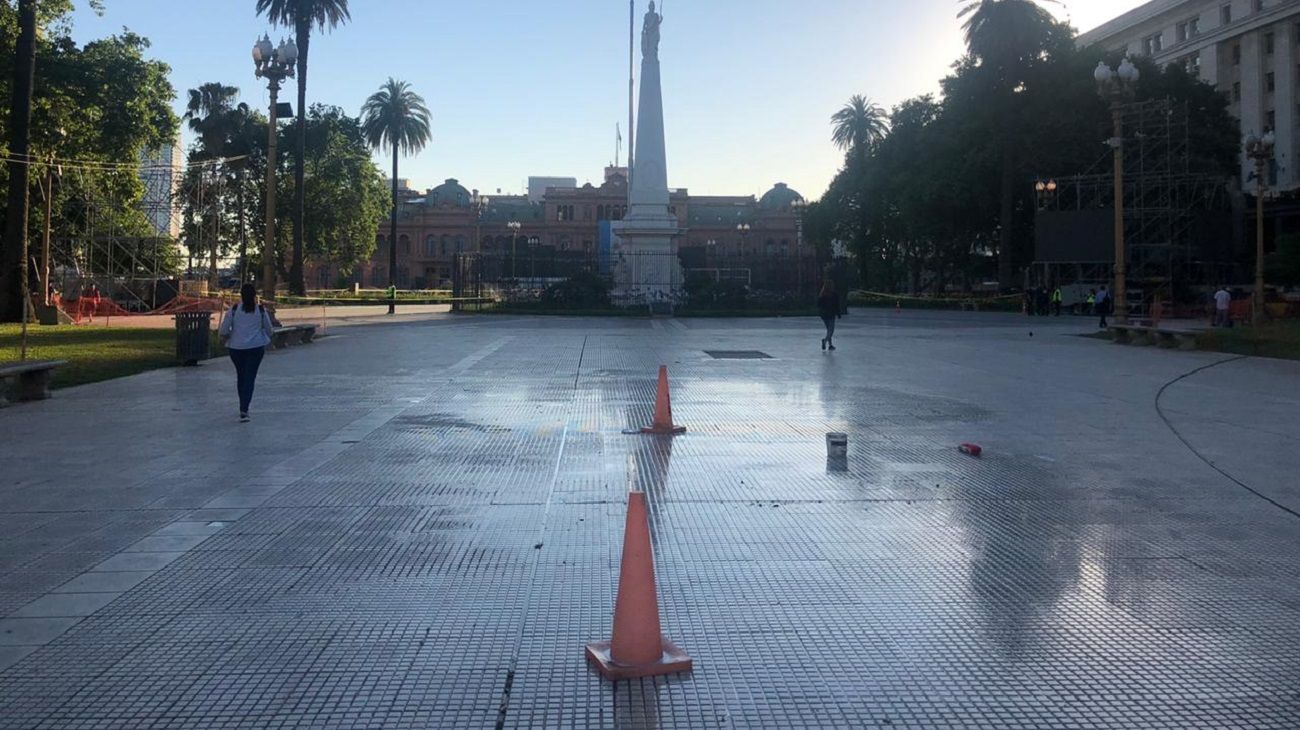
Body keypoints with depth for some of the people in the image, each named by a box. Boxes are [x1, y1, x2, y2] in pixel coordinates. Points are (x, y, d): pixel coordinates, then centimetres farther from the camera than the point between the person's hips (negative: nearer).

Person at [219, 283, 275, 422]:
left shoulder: (234, 309, -3)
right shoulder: (261, 310, -2)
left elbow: (224, 329, -5)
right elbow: (269, 329, 6)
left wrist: (224, 338, 16)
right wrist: (265, 337, 28)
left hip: (236, 347, 1)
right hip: (256, 347, -1)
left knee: (240, 376, 18)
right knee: (250, 377, -2)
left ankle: (243, 407, 31)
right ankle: (244, 410, -16)